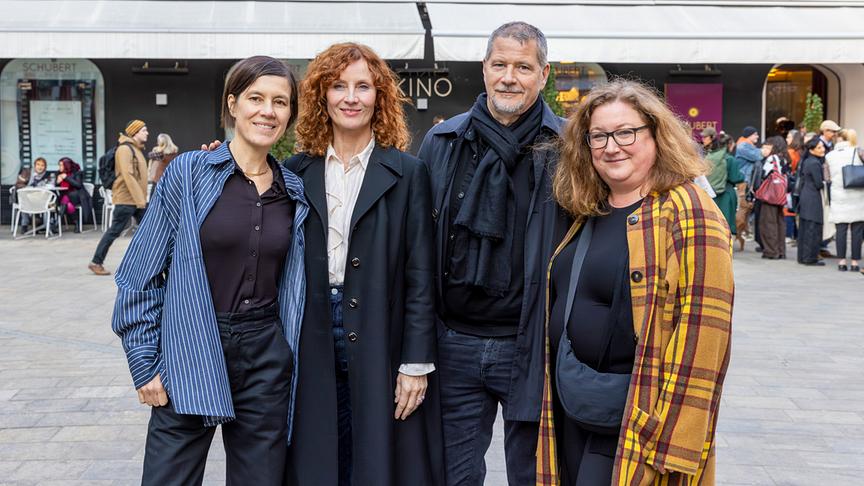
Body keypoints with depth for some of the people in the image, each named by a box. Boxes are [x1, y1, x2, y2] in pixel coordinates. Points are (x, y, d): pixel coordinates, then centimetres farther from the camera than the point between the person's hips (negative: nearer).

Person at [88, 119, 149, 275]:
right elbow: (127, 175, -21)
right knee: (114, 231, -4)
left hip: (138, 199, 9)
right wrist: (139, 199, -23)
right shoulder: (125, 149, -13)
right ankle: (96, 262, 4)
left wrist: (142, 198, 15)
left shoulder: (137, 149, 17)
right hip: (126, 199, -9)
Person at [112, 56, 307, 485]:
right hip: (189, 360, -3)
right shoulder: (188, 172, -4)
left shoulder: (294, 192, 7)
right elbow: (140, 276, -2)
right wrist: (145, 363, -5)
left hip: (266, 358, 3)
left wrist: (289, 359, 11)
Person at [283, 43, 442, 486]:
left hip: (379, 344, -2)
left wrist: (417, 363, -7)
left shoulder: (407, 174, -1)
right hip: (313, 345, 2)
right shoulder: (297, 172, 7)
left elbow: (420, 276, -4)